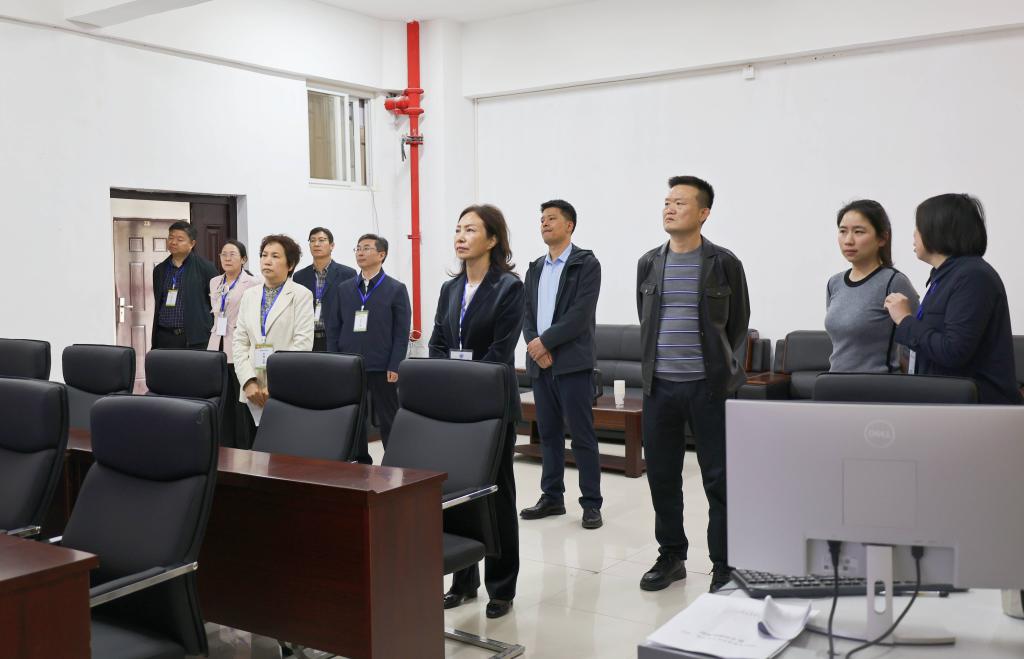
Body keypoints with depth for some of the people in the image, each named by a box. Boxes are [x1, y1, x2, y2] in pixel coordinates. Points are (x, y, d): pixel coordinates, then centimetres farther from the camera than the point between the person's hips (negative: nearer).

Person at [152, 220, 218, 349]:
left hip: (196, 339, -4)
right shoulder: (159, 270, 16)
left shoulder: (205, 268, 0)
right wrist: (154, 344, 18)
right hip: (164, 338, 4)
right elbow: (157, 306, 21)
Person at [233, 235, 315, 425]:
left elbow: (302, 343, -10)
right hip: (255, 389, 4)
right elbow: (240, 342, 10)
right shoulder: (249, 295, 14)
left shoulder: (301, 295, -1)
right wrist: (249, 382, -5)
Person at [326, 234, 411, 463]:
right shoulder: (344, 289, 11)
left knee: (388, 422, 3)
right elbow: (333, 329, 11)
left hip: (382, 369, -4)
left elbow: (402, 332, -3)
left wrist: (394, 367, -10)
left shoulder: (396, 289, 0)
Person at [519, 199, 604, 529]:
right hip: (540, 363, 6)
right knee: (548, 434, 11)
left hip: (573, 362, -6)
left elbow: (581, 314, -13)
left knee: (582, 435, -3)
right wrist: (534, 345, -7)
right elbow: (527, 313, 10)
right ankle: (552, 497, 21)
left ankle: (591, 504, 4)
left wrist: (546, 341, -14)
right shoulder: (535, 268, 16)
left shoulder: (586, 264, -3)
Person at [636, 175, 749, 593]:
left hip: (708, 386, -4)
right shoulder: (649, 264, 9)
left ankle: (725, 568, 12)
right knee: (661, 476, 9)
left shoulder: (723, 263, -1)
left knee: (719, 479, 1)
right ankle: (671, 557, 25)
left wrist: (722, 369, 8)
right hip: (659, 386, 4)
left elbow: (738, 324, 7)